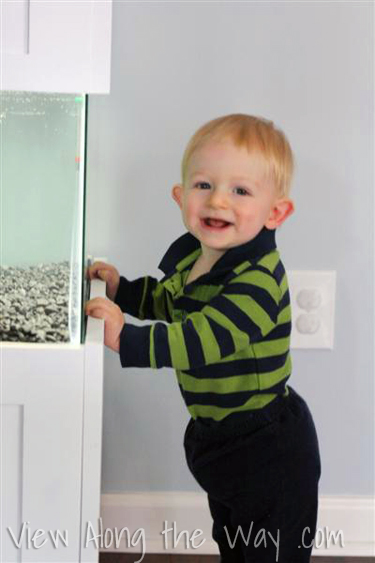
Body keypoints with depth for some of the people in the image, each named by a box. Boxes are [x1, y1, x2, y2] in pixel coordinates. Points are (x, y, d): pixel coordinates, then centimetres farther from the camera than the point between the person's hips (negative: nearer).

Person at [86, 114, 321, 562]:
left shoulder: (259, 278, -29)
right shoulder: (189, 255, -1)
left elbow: (206, 338, -40)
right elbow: (169, 301, 19)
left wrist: (127, 339, -43)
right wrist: (121, 289, 5)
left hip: (270, 454, -9)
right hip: (218, 436, 9)